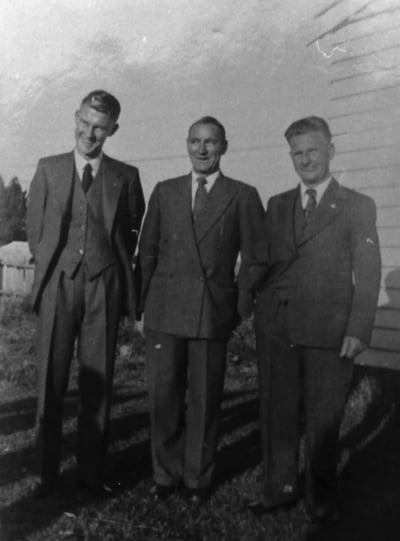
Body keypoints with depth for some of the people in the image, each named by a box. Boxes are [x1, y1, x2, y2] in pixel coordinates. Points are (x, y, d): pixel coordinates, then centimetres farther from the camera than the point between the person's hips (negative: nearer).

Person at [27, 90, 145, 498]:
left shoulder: (125, 176, 7)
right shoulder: (48, 169, 9)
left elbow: (133, 231, 12)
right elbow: (34, 227, 13)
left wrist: (114, 270, 8)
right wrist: (52, 268, 9)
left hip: (103, 287, 0)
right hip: (58, 285, 0)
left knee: (97, 384, 3)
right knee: (51, 383, 2)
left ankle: (91, 472, 14)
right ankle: (47, 473, 13)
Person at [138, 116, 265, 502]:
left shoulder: (243, 196, 5)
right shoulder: (165, 192, 11)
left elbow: (254, 258, 5)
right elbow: (147, 251, 11)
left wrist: (243, 309, -2)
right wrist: (142, 304, 4)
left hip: (213, 312, -1)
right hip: (164, 311, 2)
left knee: (205, 400, 6)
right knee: (163, 397, 4)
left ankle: (197, 477, 24)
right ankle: (166, 473, 22)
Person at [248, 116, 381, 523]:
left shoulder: (357, 207, 4)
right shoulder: (277, 205, 15)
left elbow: (367, 274, -1)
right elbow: (262, 262, 13)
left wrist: (358, 330, -9)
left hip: (328, 329, -3)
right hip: (275, 326, 3)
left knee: (323, 418, 6)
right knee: (277, 413, 8)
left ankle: (321, 496, 23)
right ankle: (279, 488, 23)